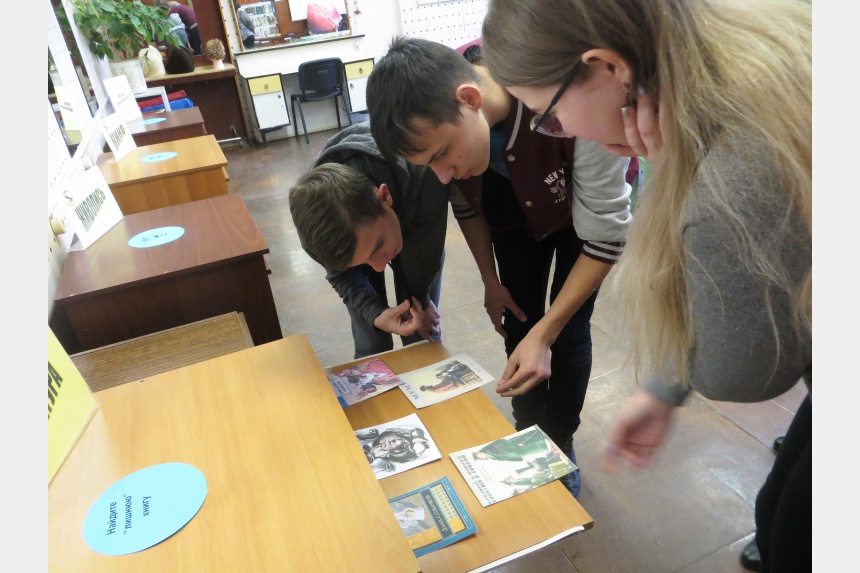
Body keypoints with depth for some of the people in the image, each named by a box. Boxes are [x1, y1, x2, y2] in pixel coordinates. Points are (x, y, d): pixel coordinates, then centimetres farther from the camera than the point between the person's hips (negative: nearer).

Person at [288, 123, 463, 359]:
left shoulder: (428, 175, -45)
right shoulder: (319, 229, -38)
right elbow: (341, 274, -15)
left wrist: (419, 298, -7)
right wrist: (374, 313, -34)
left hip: (418, 224, 0)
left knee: (423, 334, 3)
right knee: (370, 348, -1)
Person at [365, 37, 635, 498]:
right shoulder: (437, 114, -29)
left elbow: (606, 237, -32)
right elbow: (466, 200, -7)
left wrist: (545, 334, -34)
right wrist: (490, 280, -4)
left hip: (586, 202, -3)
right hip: (516, 204, 4)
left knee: (568, 328, -5)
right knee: (518, 321, 2)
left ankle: (561, 444, 20)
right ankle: (529, 438, 25)